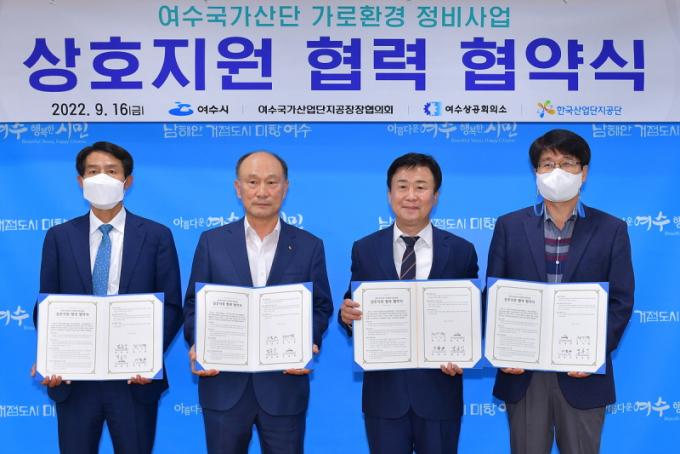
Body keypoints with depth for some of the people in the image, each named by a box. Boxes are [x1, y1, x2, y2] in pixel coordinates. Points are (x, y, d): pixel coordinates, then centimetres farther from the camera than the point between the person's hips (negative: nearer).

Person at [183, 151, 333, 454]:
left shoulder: (310, 246, 2)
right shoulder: (212, 242, 3)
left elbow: (321, 307, 5)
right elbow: (194, 304, 5)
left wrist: (308, 345, -13)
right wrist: (197, 345, -12)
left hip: (285, 385, 0)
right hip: (224, 385, 1)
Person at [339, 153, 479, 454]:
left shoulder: (461, 251, 0)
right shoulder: (364, 250, 1)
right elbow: (356, 313, 3)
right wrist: (347, 314, -19)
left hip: (439, 389, 0)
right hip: (383, 390, 0)